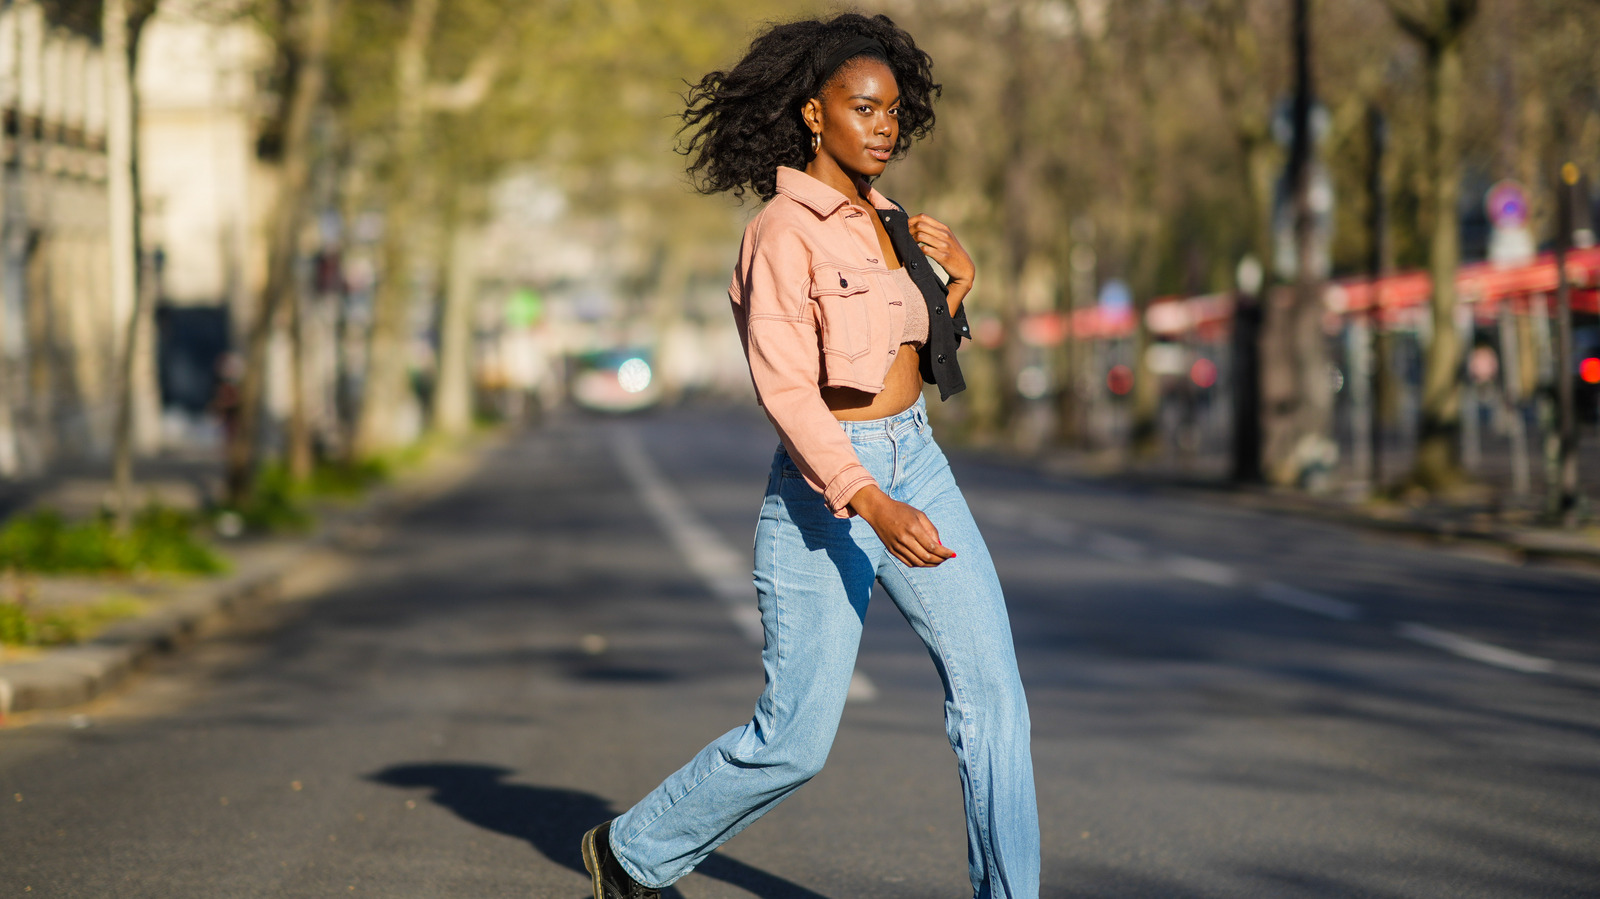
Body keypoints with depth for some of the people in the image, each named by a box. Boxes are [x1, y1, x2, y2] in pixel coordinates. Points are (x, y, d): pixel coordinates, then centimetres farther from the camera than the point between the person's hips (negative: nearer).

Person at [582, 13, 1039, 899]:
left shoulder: (875, 220, 10)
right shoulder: (783, 233, -15)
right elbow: (785, 390, -23)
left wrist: (957, 277, 4)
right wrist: (873, 507, -32)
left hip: (915, 466, 7)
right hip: (824, 492, -7)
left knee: (991, 688, -7)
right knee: (795, 740, 0)